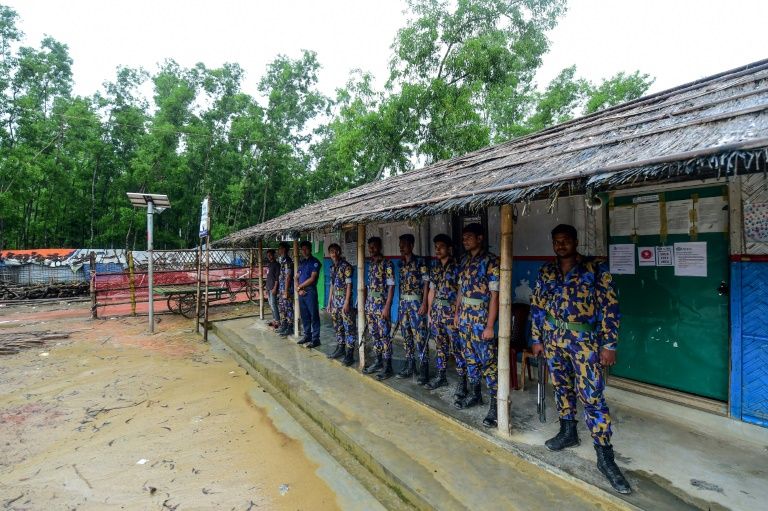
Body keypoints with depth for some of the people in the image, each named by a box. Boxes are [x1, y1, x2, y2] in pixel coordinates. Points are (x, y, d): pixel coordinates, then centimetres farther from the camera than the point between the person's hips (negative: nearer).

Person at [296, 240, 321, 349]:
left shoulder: (315, 262, -5)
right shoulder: (301, 262, 16)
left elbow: (312, 279, -12)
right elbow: (297, 278, 14)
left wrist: (300, 286, -5)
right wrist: (299, 289, -3)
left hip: (310, 292, -7)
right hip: (301, 292, 7)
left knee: (314, 316, -3)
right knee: (304, 316, 12)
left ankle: (315, 339, 2)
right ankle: (307, 336, 23)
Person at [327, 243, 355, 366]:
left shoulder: (346, 266, -10)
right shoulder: (332, 267, 13)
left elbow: (349, 285, -14)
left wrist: (347, 303, -18)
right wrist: (329, 302, 16)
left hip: (344, 301, -8)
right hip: (335, 302, 8)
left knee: (348, 327, -5)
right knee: (338, 327, 15)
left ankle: (350, 354, -2)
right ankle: (340, 349, 27)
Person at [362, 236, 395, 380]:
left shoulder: (387, 264, -9)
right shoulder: (370, 264, 13)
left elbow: (391, 286, -13)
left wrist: (387, 306, -18)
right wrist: (364, 304, 14)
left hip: (381, 305, -7)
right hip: (370, 305, 7)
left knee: (384, 335, -2)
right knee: (374, 334, 13)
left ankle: (387, 366, 6)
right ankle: (378, 361, 24)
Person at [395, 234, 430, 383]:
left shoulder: (420, 262, -7)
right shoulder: (401, 264, 11)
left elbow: (426, 283, -10)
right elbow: (401, 284, 14)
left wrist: (424, 303, -16)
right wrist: (401, 304, 12)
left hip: (416, 303, -6)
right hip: (403, 303, 7)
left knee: (419, 337, -5)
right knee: (406, 336, 11)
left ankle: (424, 370, 3)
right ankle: (410, 366, 22)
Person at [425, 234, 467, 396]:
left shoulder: (456, 267, -8)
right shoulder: (435, 268, 12)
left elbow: (461, 292, -11)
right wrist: (429, 313, 13)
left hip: (451, 311, -6)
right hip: (437, 311, 7)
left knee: (457, 348, -3)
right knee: (440, 345, 14)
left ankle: (462, 382, 6)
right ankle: (441, 377, 27)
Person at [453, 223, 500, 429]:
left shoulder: (491, 261, -12)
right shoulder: (465, 261, 11)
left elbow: (494, 295, -16)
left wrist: (490, 325, -18)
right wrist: (457, 313, 15)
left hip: (481, 319, -7)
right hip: (465, 317, 7)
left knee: (488, 361, -2)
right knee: (470, 357, 17)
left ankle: (495, 404, 8)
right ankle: (475, 394, 32)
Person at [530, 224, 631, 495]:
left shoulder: (596, 269, -6)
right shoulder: (546, 271, 7)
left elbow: (610, 307, -8)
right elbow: (537, 305, 10)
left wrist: (609, 344, -11)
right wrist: (537, 338, 10)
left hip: (584, 340, -4)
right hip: (553, 339, 5)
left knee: (592, 397, -5)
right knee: (561, 386, 17)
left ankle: (605, 457, 6)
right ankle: (568, 433, 35)